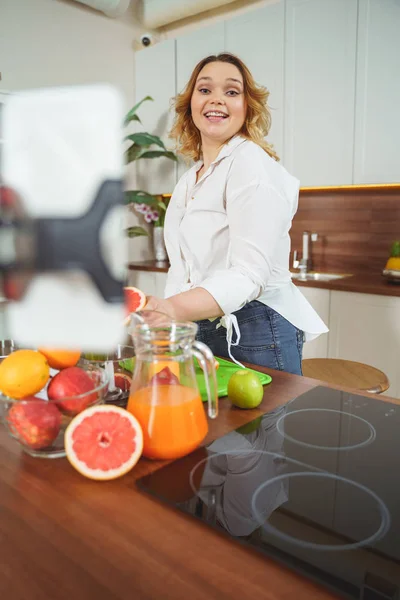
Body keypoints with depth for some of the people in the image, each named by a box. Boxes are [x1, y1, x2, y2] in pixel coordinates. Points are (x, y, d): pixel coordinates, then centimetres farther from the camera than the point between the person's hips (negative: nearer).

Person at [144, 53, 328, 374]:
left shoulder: (252, 162, -14)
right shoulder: (190, 179, 13)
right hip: (200, 331, 8)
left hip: (255, 335, -8)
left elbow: (248, 275, -26)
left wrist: (170, 308, -39)